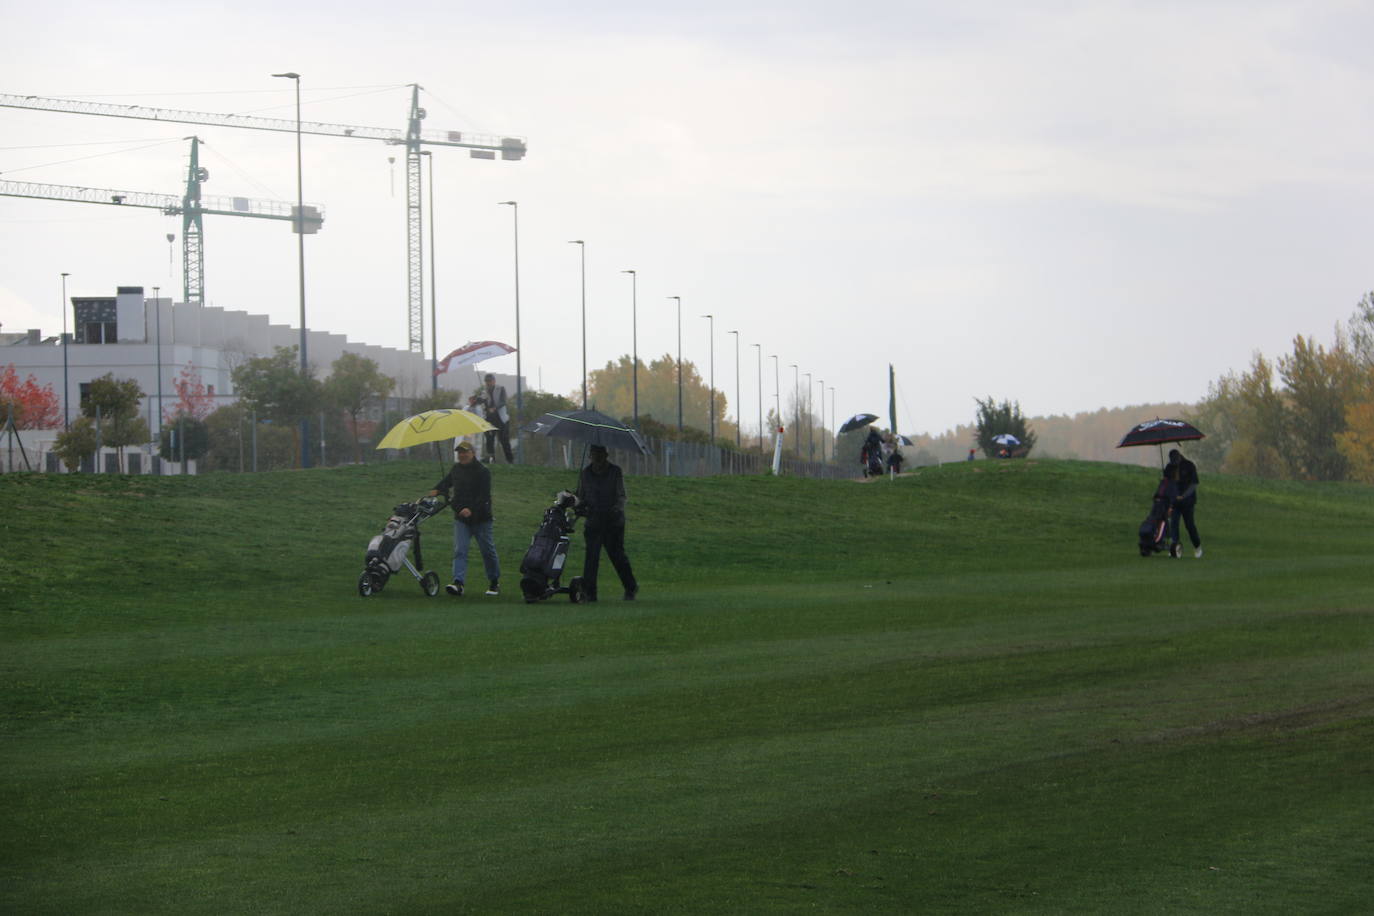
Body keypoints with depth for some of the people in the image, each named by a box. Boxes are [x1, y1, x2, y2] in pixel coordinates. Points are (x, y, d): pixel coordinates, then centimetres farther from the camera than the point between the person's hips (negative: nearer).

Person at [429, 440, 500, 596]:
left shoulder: (482, 471, -12)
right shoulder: (456, 469, 8)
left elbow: (484, 496, -19)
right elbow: (446, 481, 26)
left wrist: (471, 509, -32)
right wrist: (436, 490, 5)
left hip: (480, 518, -5)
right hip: (461, 519, 5)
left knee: (488, 551, 7)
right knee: (459, 550, -10)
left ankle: (494, 582, 23)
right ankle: (458, 583, -19)